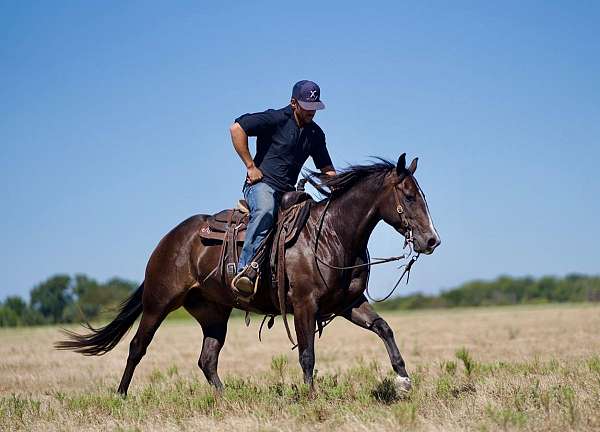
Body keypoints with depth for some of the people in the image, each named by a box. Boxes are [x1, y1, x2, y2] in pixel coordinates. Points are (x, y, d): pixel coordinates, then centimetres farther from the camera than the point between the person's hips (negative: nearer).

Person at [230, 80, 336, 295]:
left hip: (288, 191, 8)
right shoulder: (276, 119, -6)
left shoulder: (315, 133, 15)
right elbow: (236, 129, -15)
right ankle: (246, 269, -45)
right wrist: (251, 166, -14)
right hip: (261, 183, -7)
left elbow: (327, 169, 23)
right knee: (265, 210, -39)